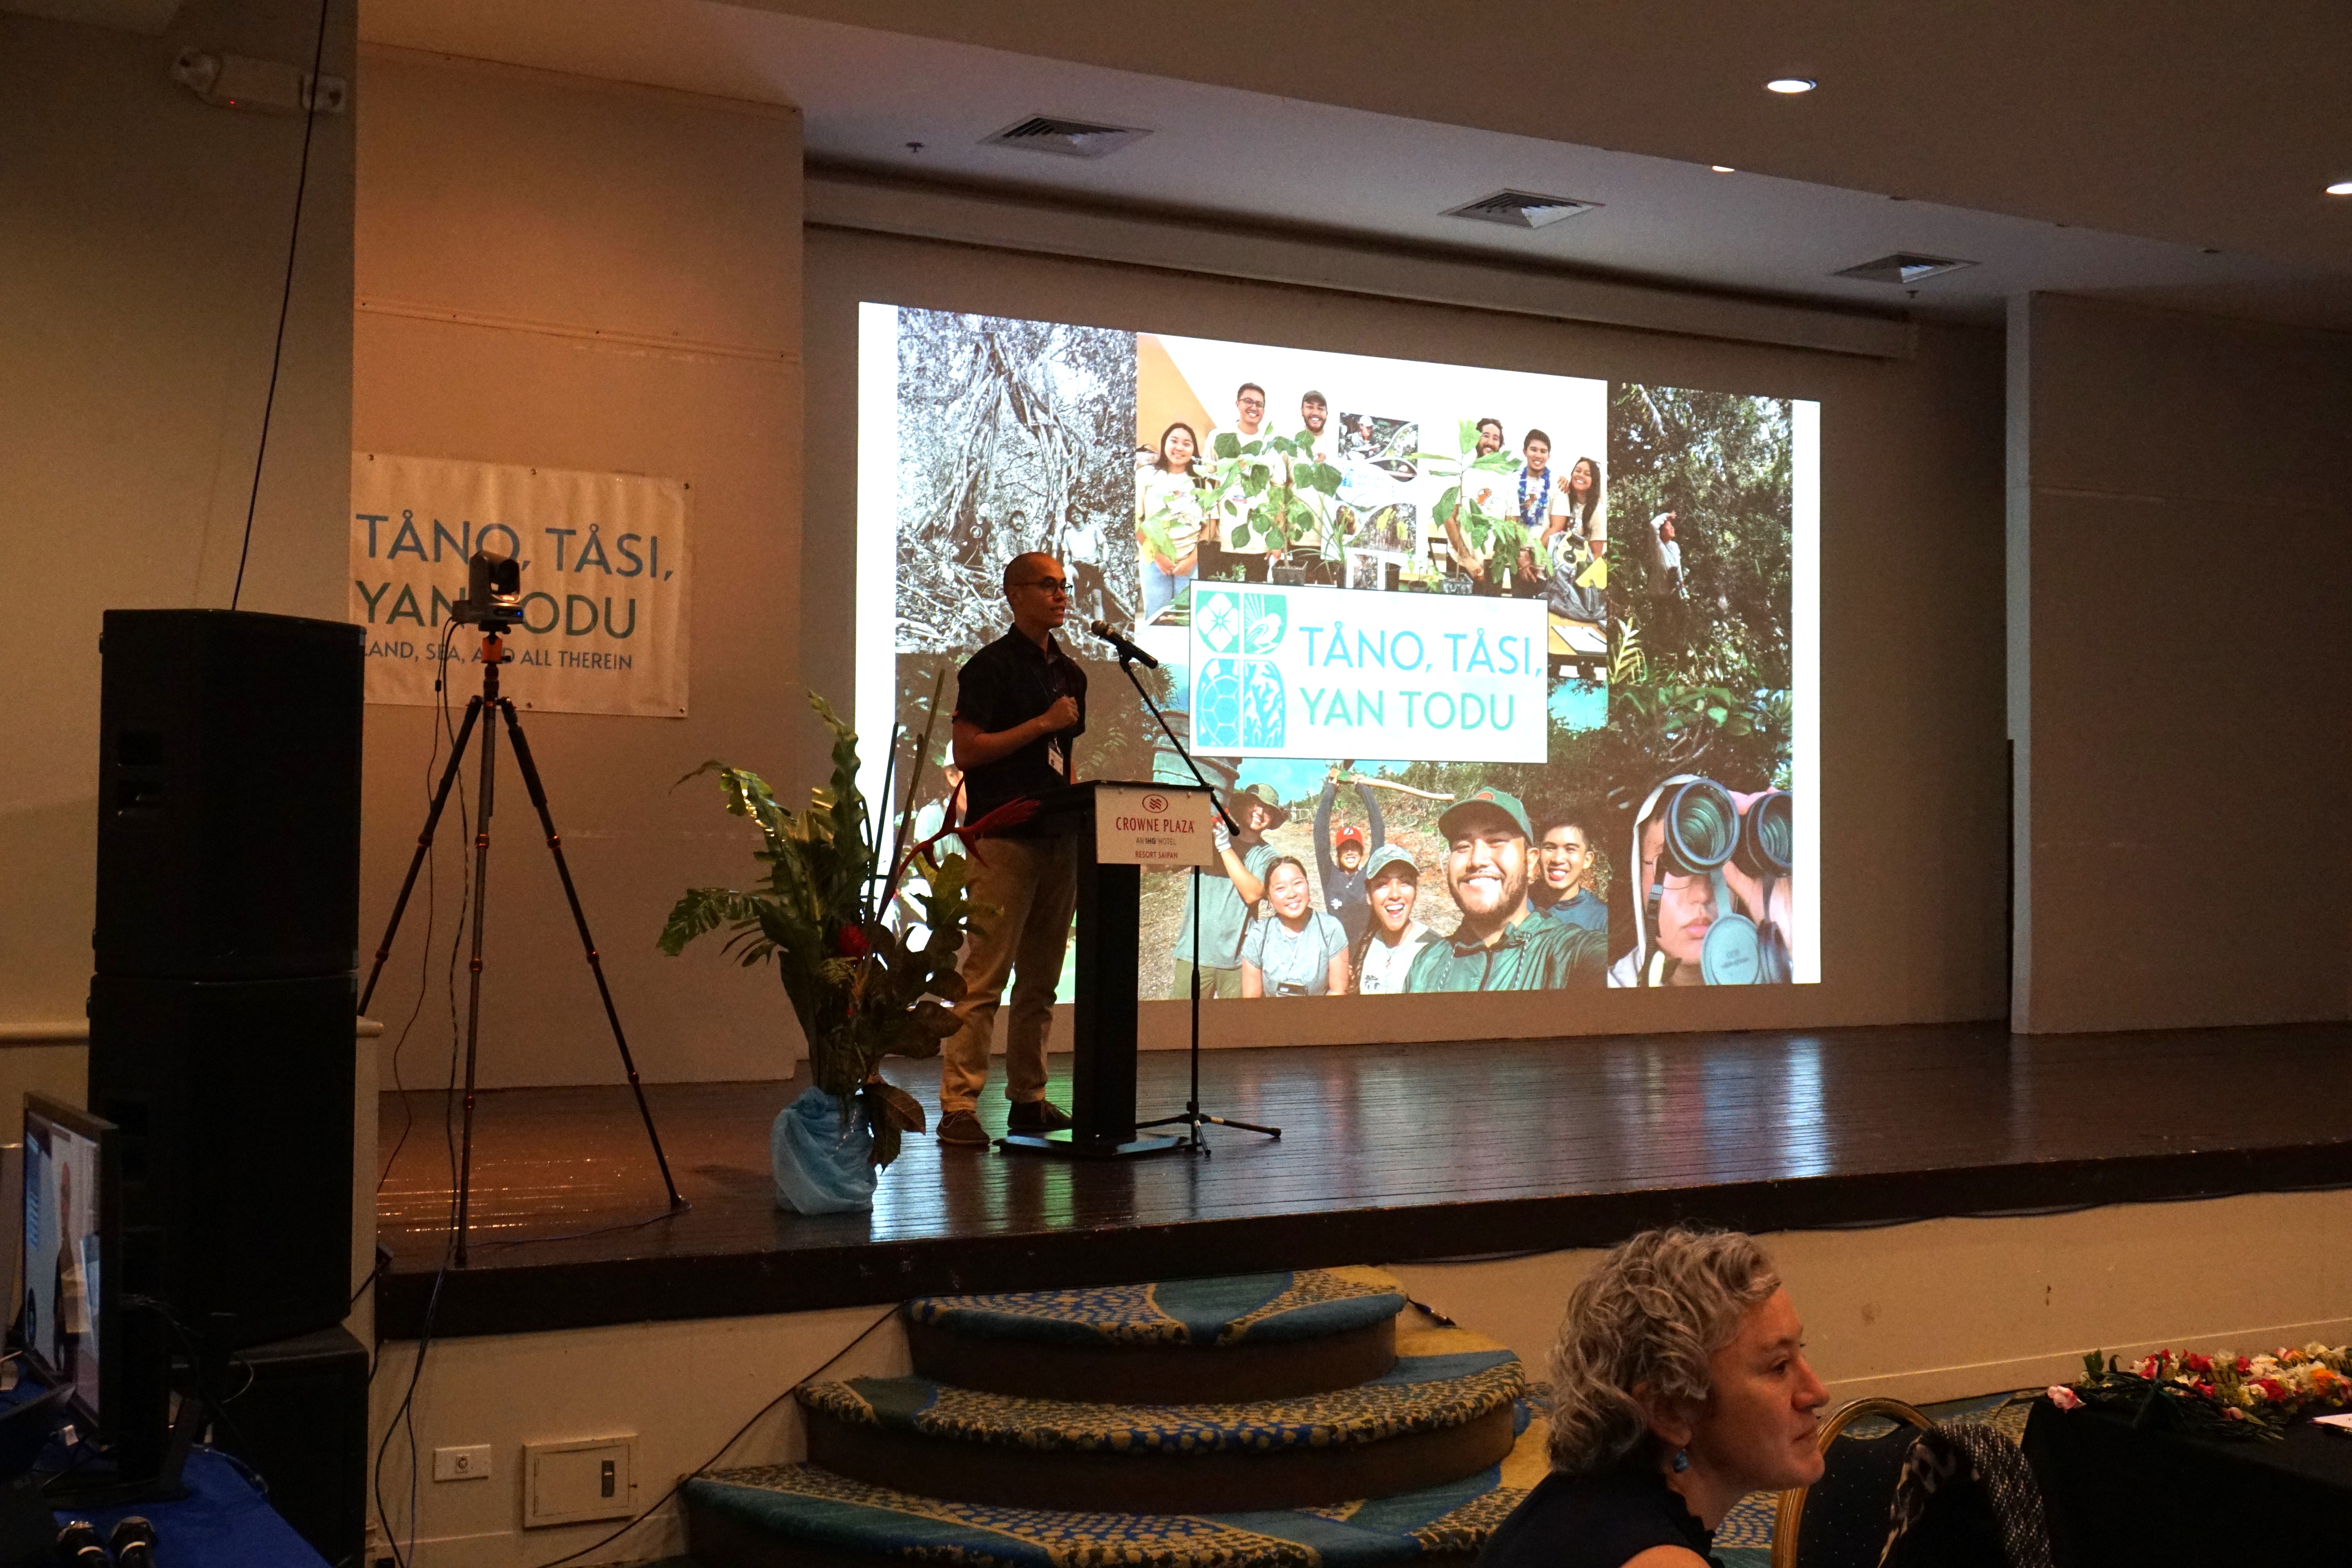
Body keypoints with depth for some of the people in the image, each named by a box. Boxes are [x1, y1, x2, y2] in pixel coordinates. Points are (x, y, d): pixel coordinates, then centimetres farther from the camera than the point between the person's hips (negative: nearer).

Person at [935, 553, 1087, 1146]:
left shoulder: (1069, 673, 18)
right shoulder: (991, 667, -5)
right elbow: (967, 751, -12)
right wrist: (1041, 724, -14)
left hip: (1058, 839, 8)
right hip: (1003, 837, -7)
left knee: (1041, 980, 11)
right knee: (984, 977, -10)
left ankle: (1029, 1098, 18)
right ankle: (958, 1106, -9)